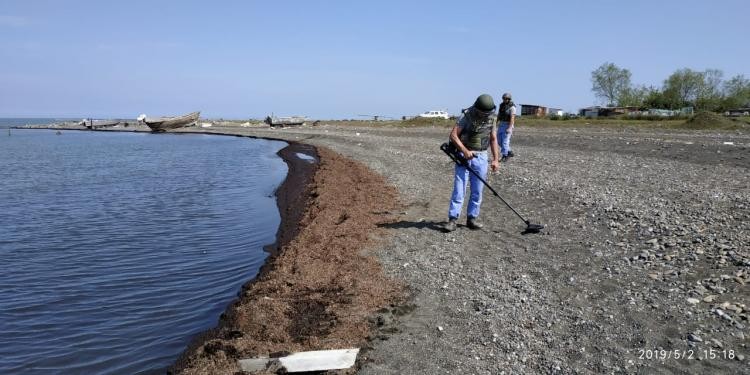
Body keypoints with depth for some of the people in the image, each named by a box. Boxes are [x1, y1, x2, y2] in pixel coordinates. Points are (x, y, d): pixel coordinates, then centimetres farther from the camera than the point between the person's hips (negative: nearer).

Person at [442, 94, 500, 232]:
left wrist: (496, 159, 3)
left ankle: (471, 219, 14)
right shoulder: (467, 116, -11)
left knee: (477, 191, 4)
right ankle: (452, 220, -5)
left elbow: (493, 139, 9)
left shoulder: (492, 118, 3)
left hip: (481, 157, 4)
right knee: (459, 189, -7)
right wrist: (465, 151, -23)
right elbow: (453, 135, -14)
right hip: (464, 155, -4)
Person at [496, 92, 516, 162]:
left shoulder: (512, 107, -13)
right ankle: (509, 152, 22)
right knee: (500, 141, 8)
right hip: (501, 125, 8)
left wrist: (509, 128, -27)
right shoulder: (501, 105, 9)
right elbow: (498, 116, 13)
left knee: (505, 141, -10)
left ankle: (505, 157, -3)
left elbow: (512, 118, -19)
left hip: (508, 125, -8)